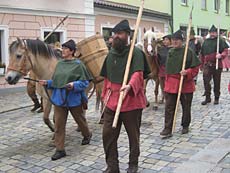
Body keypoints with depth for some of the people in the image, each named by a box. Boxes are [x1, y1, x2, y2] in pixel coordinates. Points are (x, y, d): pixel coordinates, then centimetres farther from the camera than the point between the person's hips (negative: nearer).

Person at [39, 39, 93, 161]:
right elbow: (55, 81, 14)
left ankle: (87, 135, 46)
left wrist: (74, 85, -26)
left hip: (74, 98, -4)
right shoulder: (59, 64, 7)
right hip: (59, 98, 5)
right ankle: (60, 149, 10)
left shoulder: (78, 64, -9)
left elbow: (85, 82, -9)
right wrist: (47, 83, -3)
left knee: (80, 119, 18)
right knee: (59, 124, 2)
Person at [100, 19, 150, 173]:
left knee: (133, 134, 9)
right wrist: (106, 94, 18)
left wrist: (130, 86, -41)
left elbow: (138, 73, -23)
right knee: (108, 134, 5)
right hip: (112, 100, 6)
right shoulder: (111, 54, 12)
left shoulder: (136, 52, -9)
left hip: (131, 100, -5)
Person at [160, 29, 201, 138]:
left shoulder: (189, 52, -9)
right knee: (169, 107, -1)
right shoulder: (170, 52, 7)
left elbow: (195, 68, -7)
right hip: (171, 84, 4)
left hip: (185, 84, -3)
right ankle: (168, 129, 2)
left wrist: (187, 72, -24)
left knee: (186, 106, 11)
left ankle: (185, 126, 29)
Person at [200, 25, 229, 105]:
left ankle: (216, 98, 19)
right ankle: (207, 98, 3)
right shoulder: (206, 41, 12)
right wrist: (202, 65, 16)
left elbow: (225, 51, -5)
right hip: (207, 65, 2)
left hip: (217, 65, -2)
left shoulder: (220, 41, 1)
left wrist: (221, 55, -26)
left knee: (217, 82, 7)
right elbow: (202, 54, 17)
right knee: (206, 81, -9)